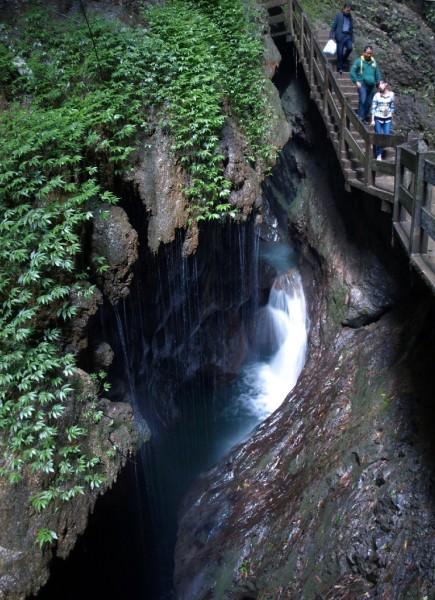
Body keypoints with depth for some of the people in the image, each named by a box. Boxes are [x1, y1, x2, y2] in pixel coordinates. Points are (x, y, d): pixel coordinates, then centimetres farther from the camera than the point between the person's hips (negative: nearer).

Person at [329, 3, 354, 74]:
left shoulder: (350, 17, 16)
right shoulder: (338, 15, 2)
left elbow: (351, 28, 20)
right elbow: (334, 26, -1)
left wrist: (352, 39, 14)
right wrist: (331, 36, -10)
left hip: (348, 36, 4)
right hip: (340, 36, -3)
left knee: (350, 48, -20)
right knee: (340, 52, -5)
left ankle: (343, 60, 5)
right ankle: (339, 68, 6)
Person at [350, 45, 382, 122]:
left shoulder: (373, 62, 13)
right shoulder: (359, 61, -1)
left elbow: (377, 73, 21)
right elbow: (352, 71, -2)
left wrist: (378, 82, 14)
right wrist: (356, 81, -10)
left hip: (371, 85, 5)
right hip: (362, 84, -5)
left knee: (369, 102, 6)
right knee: (362, 100, -18)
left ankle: (366, 116, 19)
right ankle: (360, 116, -14)